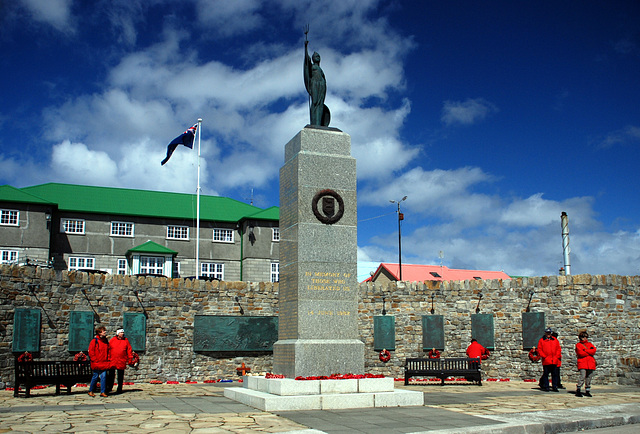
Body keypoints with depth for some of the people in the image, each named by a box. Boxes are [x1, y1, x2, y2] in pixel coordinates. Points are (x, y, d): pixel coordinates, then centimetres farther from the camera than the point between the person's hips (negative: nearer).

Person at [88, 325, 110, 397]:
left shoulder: (106, 341, 11)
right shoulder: (94, 341, -5)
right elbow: (91, 352, -5)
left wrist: (107, 361, 8)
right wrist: (95, 361, -10)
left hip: (104, 364, 4)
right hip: (96, 364, -4)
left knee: (103, 377, -3)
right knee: (95, 377, 4)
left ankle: (103, 392, 2)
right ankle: (91, 391, 21)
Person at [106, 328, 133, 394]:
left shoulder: (126, 340, 6)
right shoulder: (112, 340, 4)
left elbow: (129, 349, 7)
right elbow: (108, 349, 7)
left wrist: (129, 358, 1)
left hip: (122, 361, 0)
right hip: (112, 360, 0)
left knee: (120, 376, 6)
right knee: (111, 374, 5)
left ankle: (119, 389, 14)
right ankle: (109, 387, 19)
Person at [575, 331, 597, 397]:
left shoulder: (590, 344, 19)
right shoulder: (578, 345, 7)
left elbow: (594, 350, -1)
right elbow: (580, 353, -10)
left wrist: (585, 350, -7)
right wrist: (590, 352, -2)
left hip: (590, 363, 4)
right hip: (582, 363, -4)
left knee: (589, 377, 5)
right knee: (582, 376, -16)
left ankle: (587, 391, 14)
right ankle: (578, 391, -12)